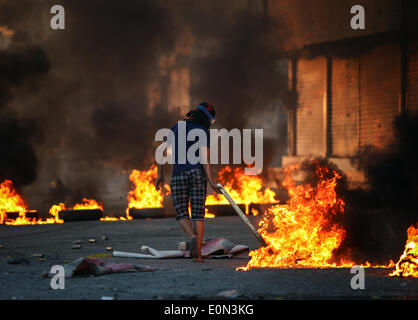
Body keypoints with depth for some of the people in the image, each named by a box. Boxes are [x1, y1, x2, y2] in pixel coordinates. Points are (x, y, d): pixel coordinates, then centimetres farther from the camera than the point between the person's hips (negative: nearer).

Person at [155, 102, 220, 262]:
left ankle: (193, 237, -22)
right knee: (198, 215, 4)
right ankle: (197, 253, -4)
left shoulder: (176, 128, 14)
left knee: (182, 215, 8)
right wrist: (211, 182, -15)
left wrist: (160, 174, 17)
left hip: (178, 175, 2)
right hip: (197, 174, -2)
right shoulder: (203, 131, 0)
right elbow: (204, 158, -12)